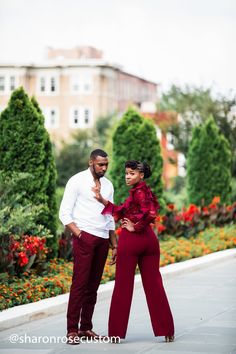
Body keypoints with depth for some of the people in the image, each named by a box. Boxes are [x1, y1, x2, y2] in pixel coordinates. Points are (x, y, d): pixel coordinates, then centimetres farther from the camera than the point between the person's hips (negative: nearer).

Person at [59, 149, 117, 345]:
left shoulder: (108, 185, 15)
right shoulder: (77, 181, -3)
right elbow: (64, 213, -6)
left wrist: (115, 245, 14)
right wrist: (79, 235, -19)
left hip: (102, 239, 6)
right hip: (85, 238, -6)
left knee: (93, 285, 7)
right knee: (80, 283, -9)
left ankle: (86, 327, 12)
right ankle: (72, 330, -7)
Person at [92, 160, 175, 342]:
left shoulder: (138, 192, -11)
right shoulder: (144, 191, 16)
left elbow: (150, 214, -26)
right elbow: (121, 211, 16)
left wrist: (135, 227, -13)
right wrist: (102, 200, 12)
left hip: (131, 238, -8)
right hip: (148, 239, 8)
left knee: (123, 286, 1)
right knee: (154, 284, 8)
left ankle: (117, 332, 7)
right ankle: (167, 331, 8)